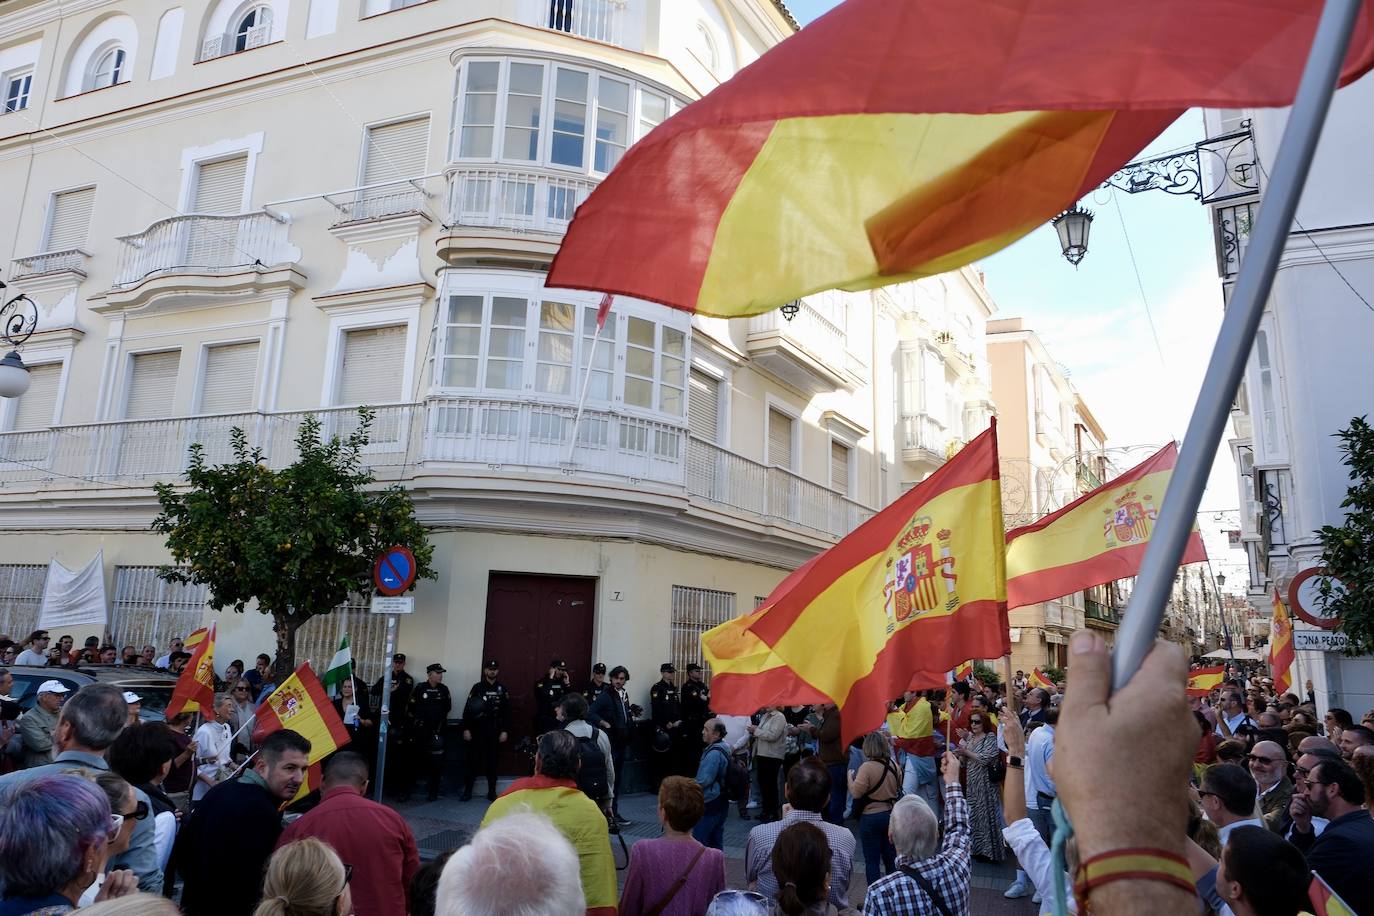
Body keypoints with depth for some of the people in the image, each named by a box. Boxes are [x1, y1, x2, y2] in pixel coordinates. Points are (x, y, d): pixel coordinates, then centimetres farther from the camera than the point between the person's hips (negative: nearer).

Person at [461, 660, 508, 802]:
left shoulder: (502, 689, 5)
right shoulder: (477, 687, 2)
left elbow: (506, 711, 3)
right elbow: (468, 709, -1)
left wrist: (505, 731, -3)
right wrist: (466, 729, -7)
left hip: (495, 731, 1)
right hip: (477, 730, 0)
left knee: (492, 761, 5)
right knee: (472, 760, 1)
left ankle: (492, 791, 12)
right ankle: (467, 790, 11)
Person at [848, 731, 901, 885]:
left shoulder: (867, 767, -21)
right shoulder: (894, 766, 0)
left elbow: (856, 792, -22)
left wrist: (850, 776, -6)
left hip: (871, 818, -6)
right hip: (891, 815, 6)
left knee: (872, 860, 5)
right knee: (891, 858, 17)